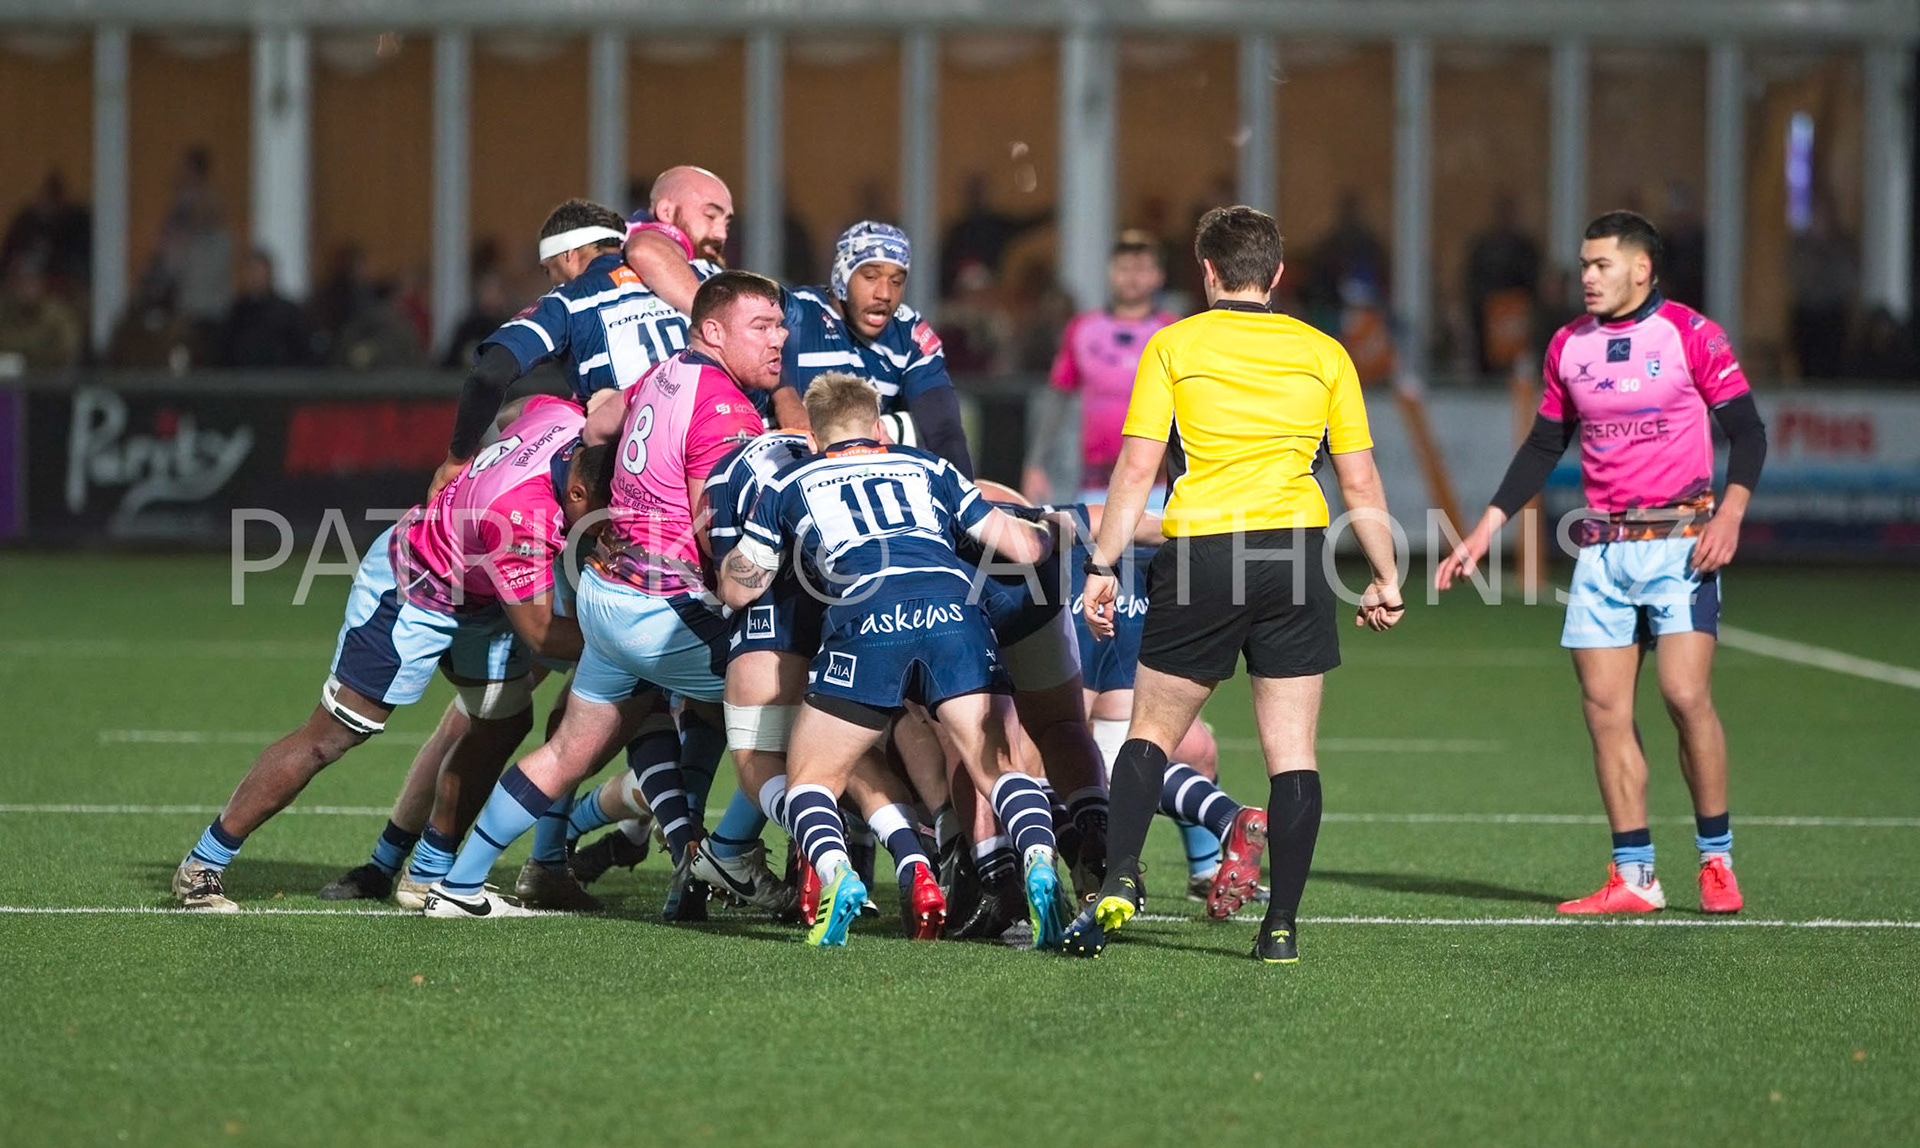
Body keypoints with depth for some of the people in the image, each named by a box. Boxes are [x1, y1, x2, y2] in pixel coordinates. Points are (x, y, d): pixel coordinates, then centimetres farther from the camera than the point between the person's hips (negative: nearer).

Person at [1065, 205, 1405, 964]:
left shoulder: (1174, 346, 3)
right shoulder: (1323, 353, 9)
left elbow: (1137, 467, -3)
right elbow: (1360, 481, 8)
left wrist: (1103, 566, 1)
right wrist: (1386, 578, 16)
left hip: (1198, 553, -1)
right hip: (1297, 549, 1)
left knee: (1153, 731, 12)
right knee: (1291, 751, 4)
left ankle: (1119, 878, -4)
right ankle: (1282, 924, 0)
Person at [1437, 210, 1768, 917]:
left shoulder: (1691, 335, -4)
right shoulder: (1570, 347, 11)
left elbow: (1746, 429, -4)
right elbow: (1543, 446, 19)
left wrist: (1729, 514, -18)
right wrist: (1482, 533, 14)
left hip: (1679, 541, -5)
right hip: (1602, 548, 5)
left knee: (1685, 695, -15)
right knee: (1605, 710, -2)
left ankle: (1716, 860, -1)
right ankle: (1633, 878, 2)